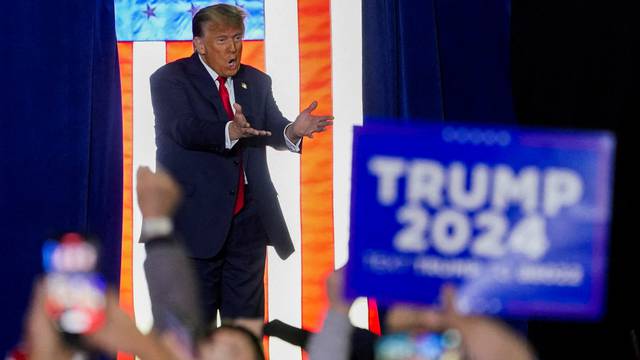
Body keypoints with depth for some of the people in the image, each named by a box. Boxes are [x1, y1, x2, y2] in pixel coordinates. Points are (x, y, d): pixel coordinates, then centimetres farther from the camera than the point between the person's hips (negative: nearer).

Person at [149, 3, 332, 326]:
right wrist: (230, 132, -39)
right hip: (196, 221, -5)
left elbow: (274, 132, 3)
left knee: (247, 318, 8)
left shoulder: (256, 82, 14)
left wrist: (293, 130, -22)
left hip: (248, 223, 5)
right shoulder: (170, 80, -4)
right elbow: (183, 129, -21)